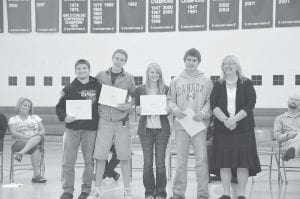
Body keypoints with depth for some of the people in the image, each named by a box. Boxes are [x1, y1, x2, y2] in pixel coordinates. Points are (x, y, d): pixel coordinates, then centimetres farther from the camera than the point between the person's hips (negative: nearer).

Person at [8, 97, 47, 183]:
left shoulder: (35, 117, 22)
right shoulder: (13, 119, 13)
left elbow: (43, 131, 13)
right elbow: (13, 133, -4)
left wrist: (38, 134, -13)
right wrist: (26, 137, -21)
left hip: (37, 141, 3)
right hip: (19, 143, -3)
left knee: (38, 137, -37)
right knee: (36, 148, -37)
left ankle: (20, 153, -50)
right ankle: (37, 174, -46)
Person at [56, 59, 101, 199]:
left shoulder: (98, 87, 5)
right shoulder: (69, 88, 5)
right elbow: (59, 106, 7)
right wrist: (64, 117, -11)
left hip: (91, 129, 0)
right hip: (72, 128, 0)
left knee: (89, 160, 7)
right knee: (68, 161, 0)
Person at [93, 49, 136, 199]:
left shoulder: (128, 78, 5)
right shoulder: (101, 75, 6)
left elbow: (135, 96, 12)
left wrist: (129, 105, -6)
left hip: (121, 120, 0)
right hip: (104, 119, 0)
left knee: (124, 156, 3)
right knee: (100, 155, 0)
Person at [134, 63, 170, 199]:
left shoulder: (166, 89, 3)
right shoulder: (140, 90, 5)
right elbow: (137, 108, 10)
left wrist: (168, 110, -13)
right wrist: (138, 110, -12)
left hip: (162, 129, -1)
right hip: (146, 129, 1)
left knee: (160, 162, 2)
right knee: (147, 162, 4)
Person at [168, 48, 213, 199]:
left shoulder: (206, 81, 7)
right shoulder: (176, 81, 11)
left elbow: (210, 101, 5)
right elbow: (171, 100, 11)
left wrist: (203, 113, -12)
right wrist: (175, 110, -8)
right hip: (181, 125, 1)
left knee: (201, 160, -4)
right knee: (181, 161, 5)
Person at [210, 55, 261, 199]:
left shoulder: (246, 84, 5)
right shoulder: (218, 85, 10)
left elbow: (251, 104, -5)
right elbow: (213, 105, 0)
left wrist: (235, 119, -16)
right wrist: (225, 120, -15)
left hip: (243, 127, -1)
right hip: (222, 127, 2)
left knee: (243, 160, -4)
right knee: (224, 161, -1)